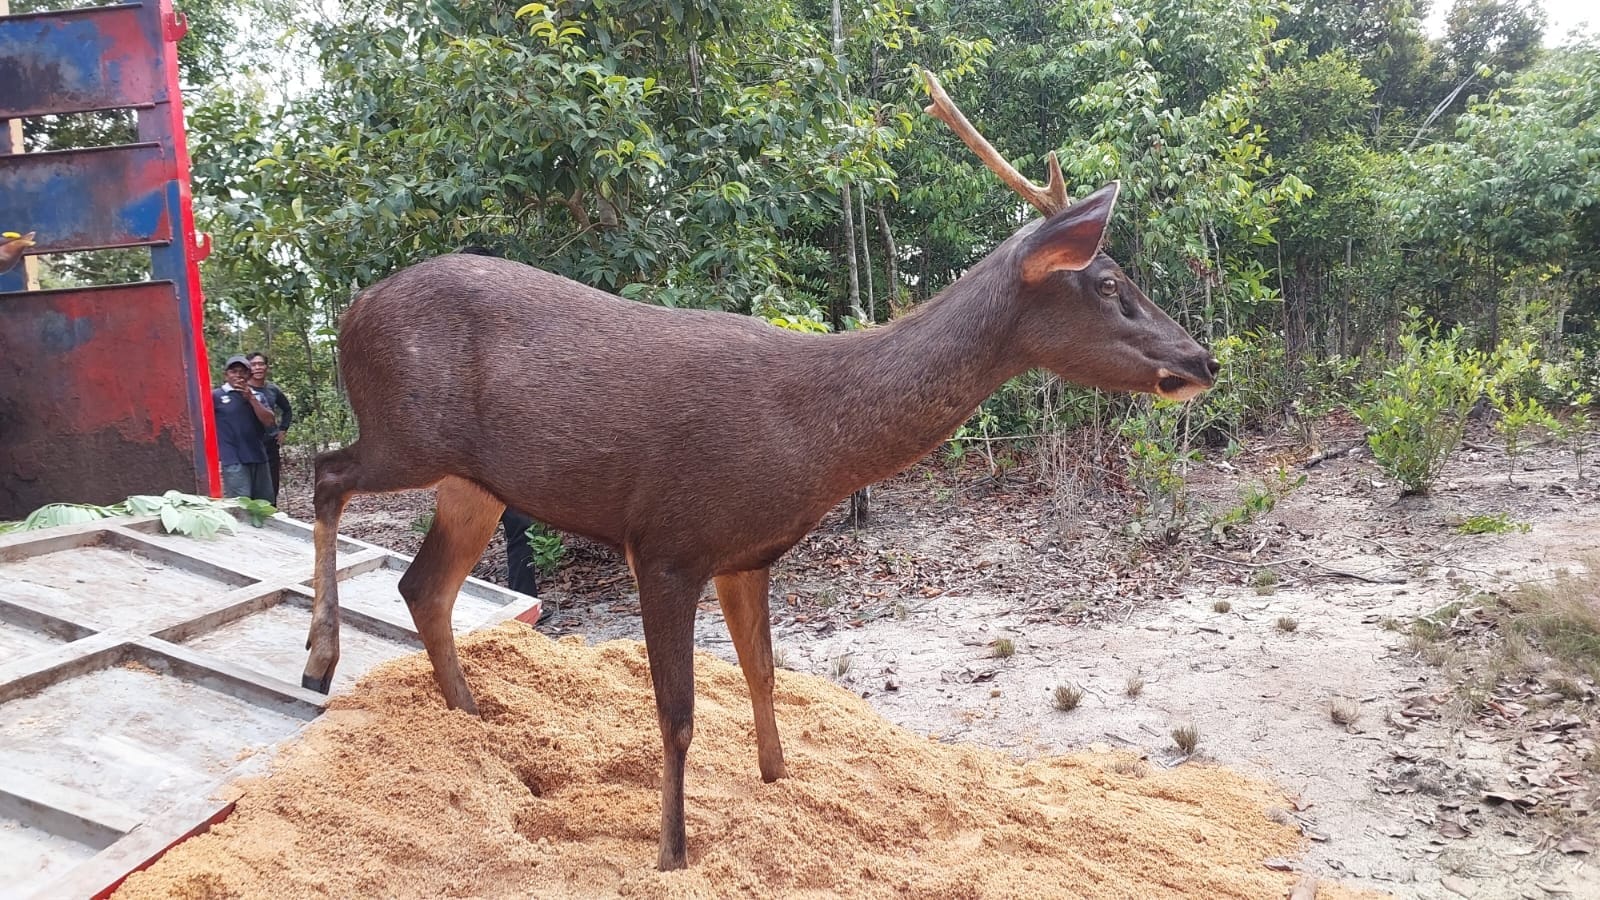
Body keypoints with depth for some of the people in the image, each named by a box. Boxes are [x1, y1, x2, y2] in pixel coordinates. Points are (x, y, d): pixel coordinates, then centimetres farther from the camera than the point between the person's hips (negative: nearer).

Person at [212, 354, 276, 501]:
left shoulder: (258, 396, 13)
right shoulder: (216, 396, 0)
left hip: (259, 458, 5)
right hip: (234, 460, -5)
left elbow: (270, 422, 0)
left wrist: (251, 398, -8)